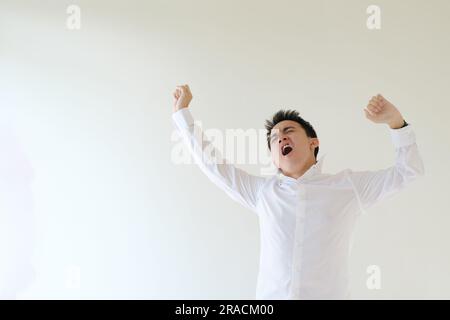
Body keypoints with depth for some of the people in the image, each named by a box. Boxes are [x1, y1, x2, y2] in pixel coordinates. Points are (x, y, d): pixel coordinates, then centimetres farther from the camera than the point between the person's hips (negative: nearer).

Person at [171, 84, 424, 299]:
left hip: (331, 295, -1)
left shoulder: (349, 186, 4)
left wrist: (395, 121, -8)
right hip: (270, 296, 2)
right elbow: (210, 161, 15)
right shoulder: (262, 191, 9)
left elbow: (409, 170, 6)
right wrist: (182, 112, 16)